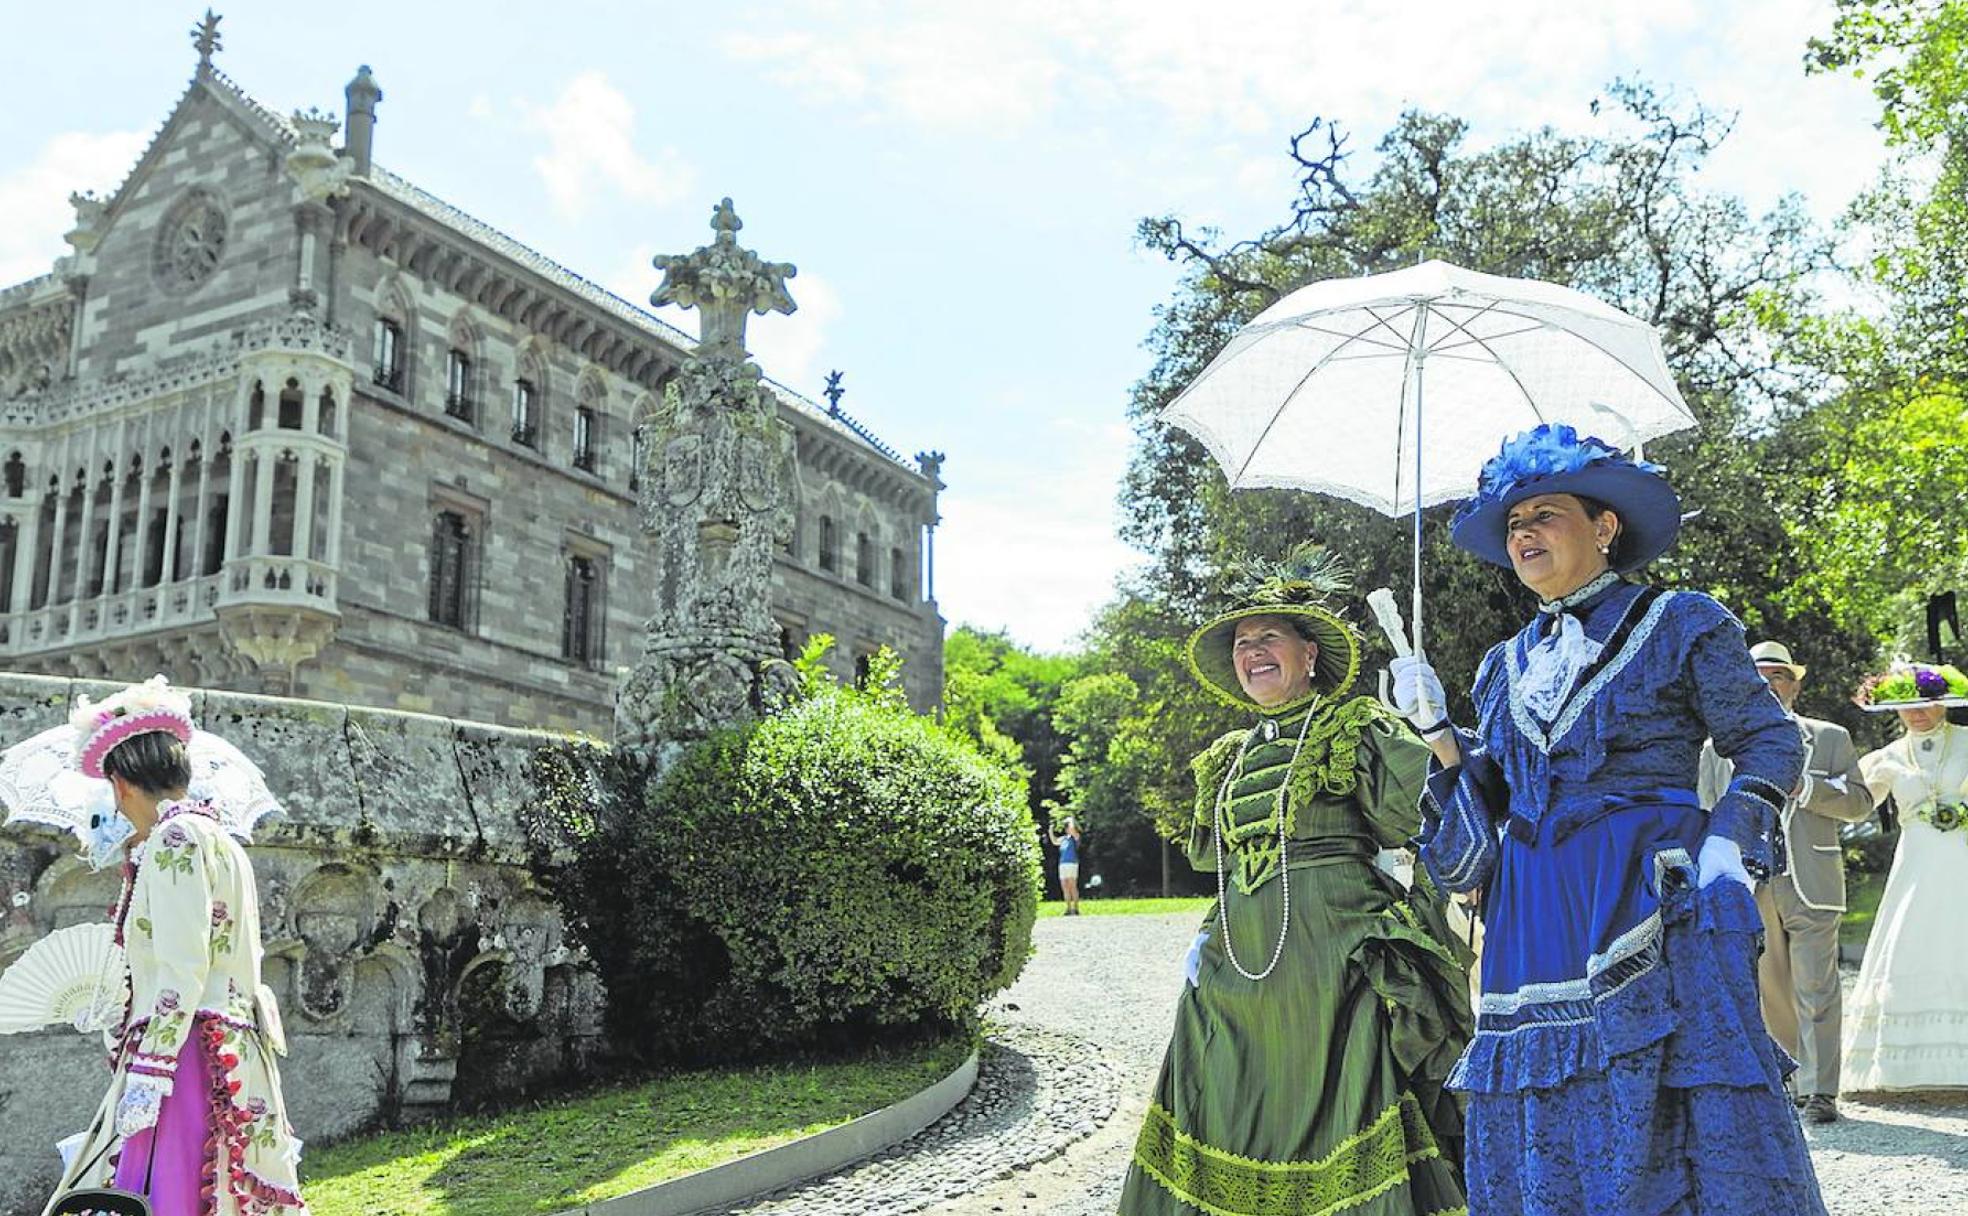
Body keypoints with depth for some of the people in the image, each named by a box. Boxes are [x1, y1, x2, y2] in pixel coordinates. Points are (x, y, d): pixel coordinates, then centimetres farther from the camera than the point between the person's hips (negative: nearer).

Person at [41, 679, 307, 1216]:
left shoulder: (176, 838, -8)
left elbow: (182, 972, -16)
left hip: (188, 1056, -9)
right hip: (232, 1053, 9)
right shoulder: (219, 840, 19)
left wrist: (147, 1076, -17)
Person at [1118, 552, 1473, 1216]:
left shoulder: (1355, 730, 1)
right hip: (1240, 973, 6)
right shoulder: (1230, 759, 19)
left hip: (1334, 959, -6)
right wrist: (1209, 938, 14)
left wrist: (1424, 733, -19)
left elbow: (1419, 818, -11)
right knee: (1238, 1137, 7)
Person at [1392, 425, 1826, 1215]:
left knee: (1668, 1127, -8)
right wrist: (1436, 730, 4)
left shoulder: (1679, 627, 2)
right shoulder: (1507, 665, 17)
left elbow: (1771, 742, 2)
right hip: (1533, 923, 5)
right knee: (1540, 1142, 5)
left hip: (1653, 902, -5)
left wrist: (1728, 841, -13)